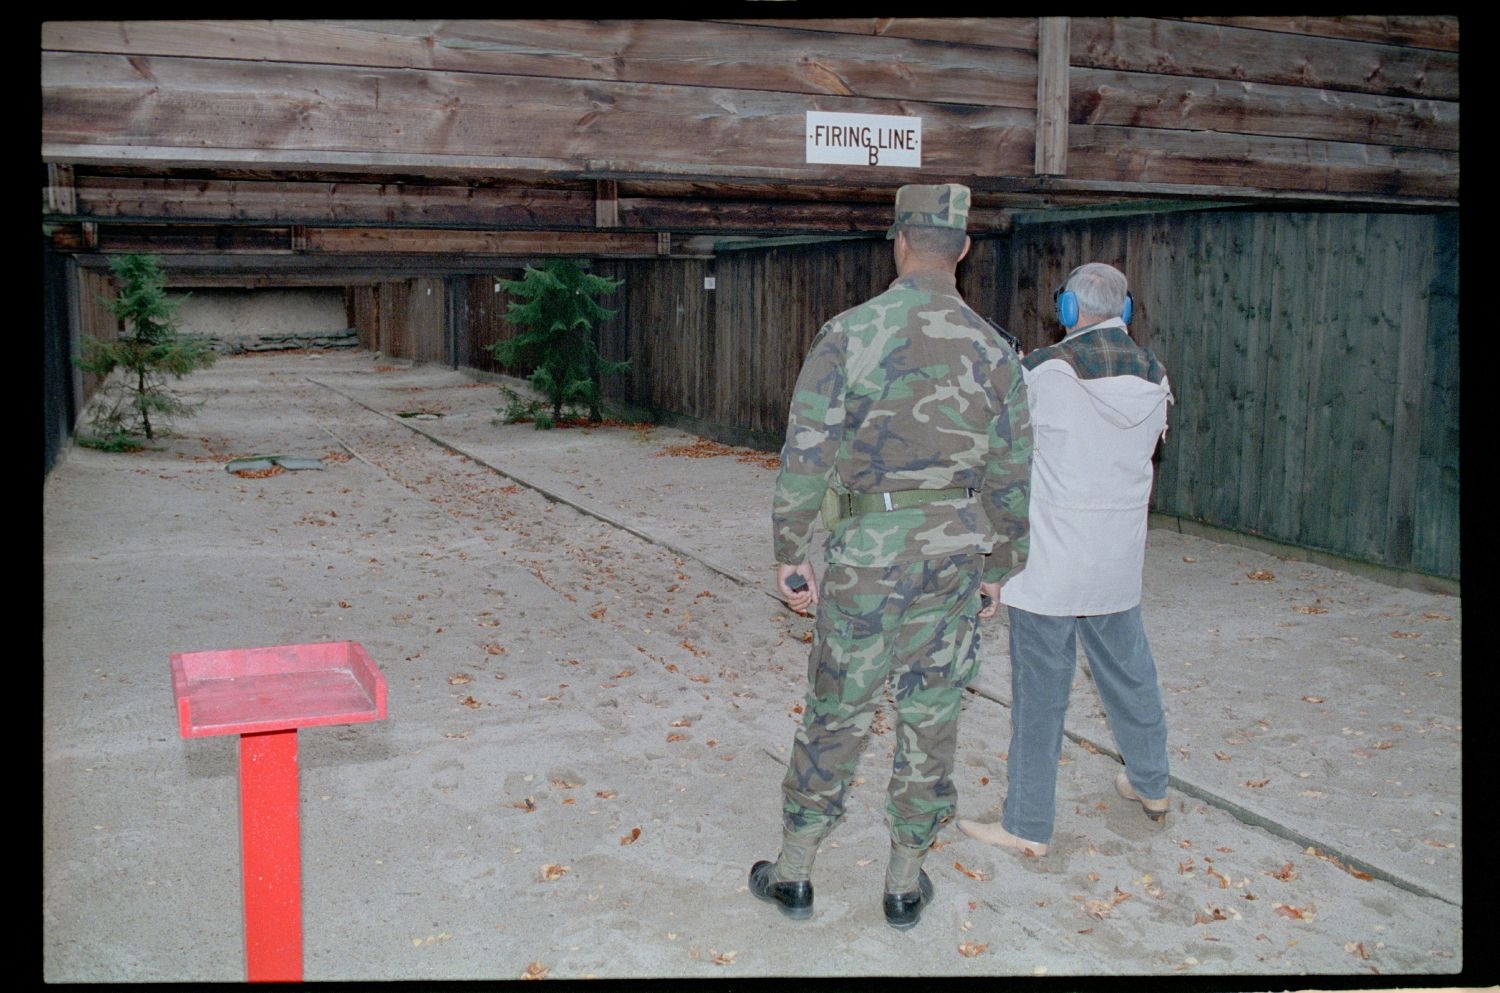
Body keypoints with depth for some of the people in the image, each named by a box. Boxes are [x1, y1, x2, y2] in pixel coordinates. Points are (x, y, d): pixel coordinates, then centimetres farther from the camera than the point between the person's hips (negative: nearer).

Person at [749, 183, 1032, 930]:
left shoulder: (849, 334, -10)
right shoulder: (992, 351, -1)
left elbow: (805, 456, -12)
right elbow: (1012, 478, 3)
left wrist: (790, 554, -3)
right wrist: (998, 566, 14)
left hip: (869, 554, -2)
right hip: (956, 553, 2)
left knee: (835, 711, 10)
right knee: (931, 716, 12)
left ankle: (793, 873, 24)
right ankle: (905, 882, 25)